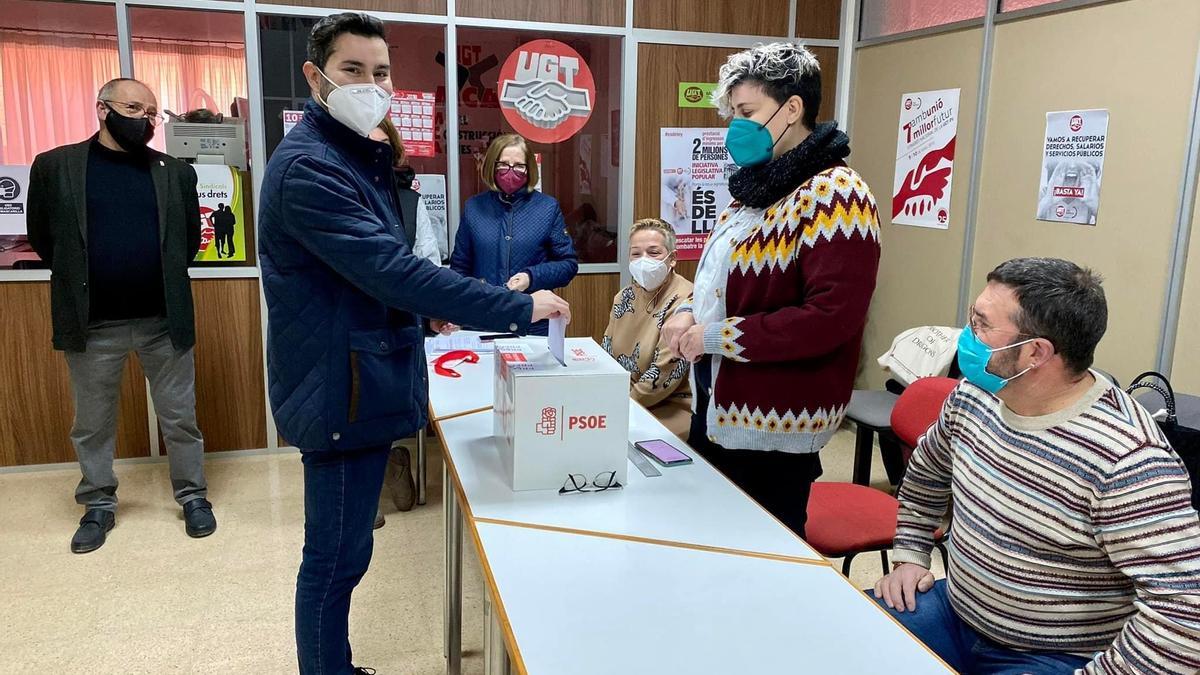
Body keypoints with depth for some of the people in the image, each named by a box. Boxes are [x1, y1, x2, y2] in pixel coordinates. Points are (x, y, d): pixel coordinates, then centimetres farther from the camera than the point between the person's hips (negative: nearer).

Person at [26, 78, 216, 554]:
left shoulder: (175, 172, 3)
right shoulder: (55, 166, -1)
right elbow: (42, 238, 5)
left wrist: (162, 278, 6)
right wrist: (81, 277, 7)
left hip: (164, 320, 1)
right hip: (92, 323, 0)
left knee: (180, 417, 10)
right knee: (92, 424, 13)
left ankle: (193, 496, 25)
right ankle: (98, 505, 31)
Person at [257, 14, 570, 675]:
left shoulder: (357, 157, 15)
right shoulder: (307, 167, -20)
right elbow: (391, 269, -28)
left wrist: (419, 313, 17)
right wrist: (518, 308, -26)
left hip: (361, 384, 10)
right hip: (342, 390, -10)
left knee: (341, 554, 20)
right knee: (336, 559, 2)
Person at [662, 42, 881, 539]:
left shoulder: (833, 195, -17)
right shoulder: (761, 186, 11)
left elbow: (831, 317, -26)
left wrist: (717, 336, -21)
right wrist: (692, 313, 0)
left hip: (775, 426, -9)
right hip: (718, 406, 9)